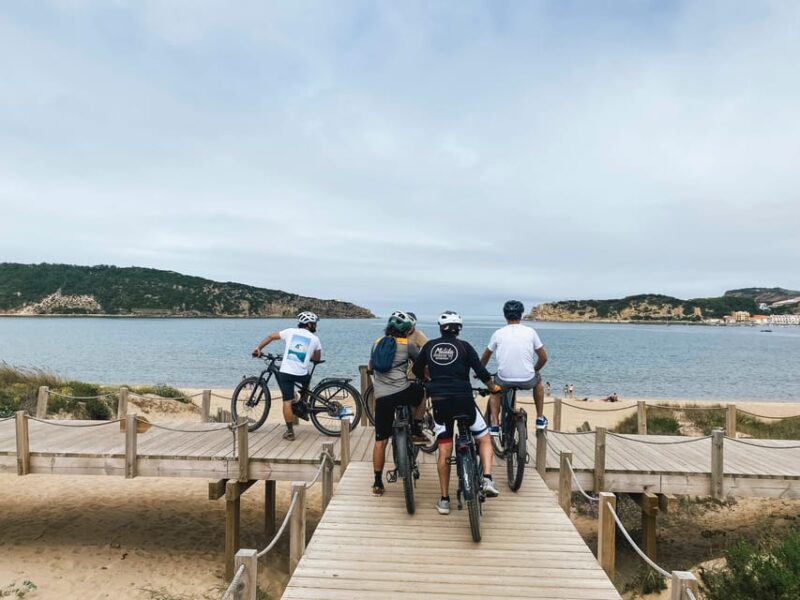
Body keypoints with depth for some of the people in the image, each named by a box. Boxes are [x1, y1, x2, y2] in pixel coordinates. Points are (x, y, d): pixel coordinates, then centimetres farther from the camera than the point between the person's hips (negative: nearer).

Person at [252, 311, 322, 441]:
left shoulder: (290, 331, 6)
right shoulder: (314, 339, 4)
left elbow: (271, 337, 7)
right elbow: (317, 358, 16)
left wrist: (258, 348, 14)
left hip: (285, 372, 0)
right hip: (301, 375, 0)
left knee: (287, 401, 3)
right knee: (307, 379, 34)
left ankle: (289, 431, 3)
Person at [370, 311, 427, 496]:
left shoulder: (377, 342, 16)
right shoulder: (407, 343, 3)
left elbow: (370, 367, 30)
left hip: (381, 397, 3)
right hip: (402, 392, -3)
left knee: (380, 441, 10)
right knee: (421, 391, 31)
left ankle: (377, 483, 12)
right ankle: (416, 431, 27)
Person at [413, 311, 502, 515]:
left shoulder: (430, 346, 8)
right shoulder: (464, 346, 1)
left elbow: (417, 370, 17)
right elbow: (481, 371, -4)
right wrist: (493, 388, 14)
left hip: (439, 402, 2)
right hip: (463, 400, -2)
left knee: (444, 451, 10)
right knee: (484, 439, 18)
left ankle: (444, 500, 14)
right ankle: (488, 479, -1)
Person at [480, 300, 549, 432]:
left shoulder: (498, 333, 2)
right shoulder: (530, 331, 2)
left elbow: (484, 358, 15)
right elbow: (543, 358, 8)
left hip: (504, 379, 0)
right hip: (527, 380, 1)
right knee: (537, 381, 35)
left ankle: (494, 426, 20)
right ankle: (540, 419, 35)